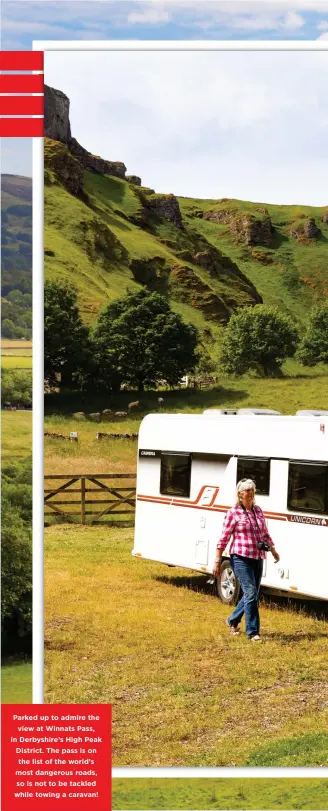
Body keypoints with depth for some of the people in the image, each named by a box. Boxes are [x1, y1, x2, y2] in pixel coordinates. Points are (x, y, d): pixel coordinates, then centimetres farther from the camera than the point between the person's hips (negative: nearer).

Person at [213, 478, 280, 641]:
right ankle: (252, 632, -7)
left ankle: (232, 621, 34)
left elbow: (265, 534, 22)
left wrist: (273, 551, 20)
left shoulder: (258, 511, 10)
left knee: (252, 595, 13)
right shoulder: (233, 513, -7)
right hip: (241, 558, -6)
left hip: (258, 558, 7)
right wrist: (217, 561, -9)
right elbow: (224, 539, -6)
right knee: (251, 593, -13)